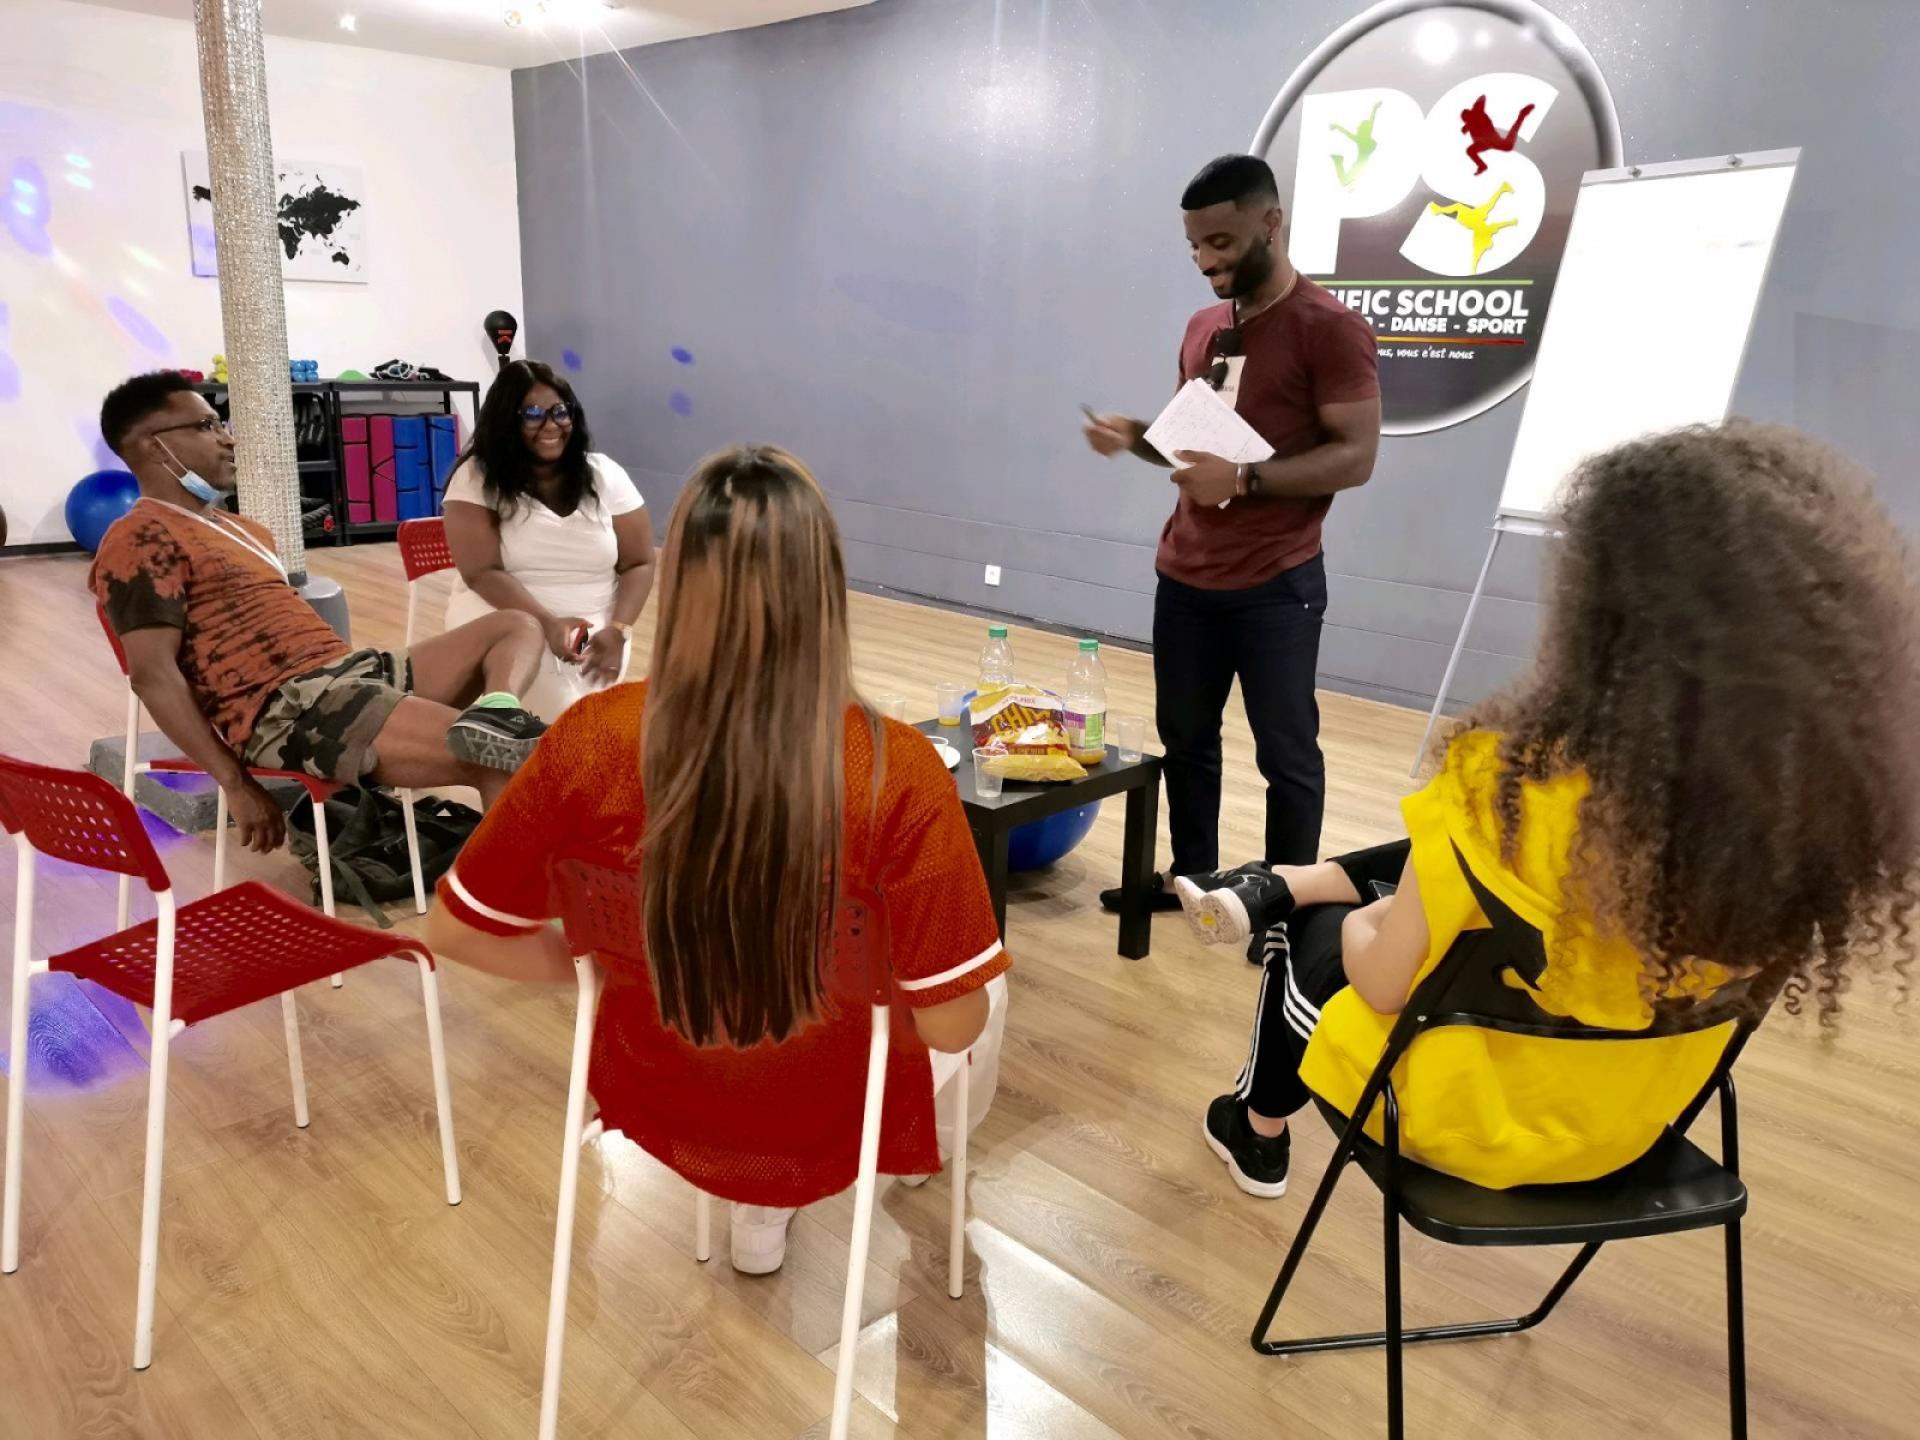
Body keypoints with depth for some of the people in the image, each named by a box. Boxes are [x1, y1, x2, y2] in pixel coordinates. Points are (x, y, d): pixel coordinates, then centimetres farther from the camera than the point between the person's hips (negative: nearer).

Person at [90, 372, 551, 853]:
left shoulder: (233, 525, 26)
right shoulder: (142, 539, -3)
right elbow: (153, 674, -12)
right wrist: (237, 786, -16)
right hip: (286, 709, -10)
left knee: (517, 627, 2)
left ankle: (493, 712, -29)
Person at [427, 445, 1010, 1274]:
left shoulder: (592, 740, -22)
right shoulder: (896, 772, -30)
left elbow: (454, 930, -9)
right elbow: (952, 1025, -22)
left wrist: (613, 967, 5)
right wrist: (876, 991, 0)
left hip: (655, 1102, 3)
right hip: (823, 1125, -2)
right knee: (985, 992, 29)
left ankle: (762, 1206, 36)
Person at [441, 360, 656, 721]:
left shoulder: (604, 476, 7)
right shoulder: (476, 478, -1)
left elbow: (639, 564, 6)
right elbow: (482, 573, -9)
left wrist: (617, 630, -13)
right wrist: (549, 623, -25)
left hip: (593, 635, 2)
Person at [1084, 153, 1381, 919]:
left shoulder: (1330, 327, -10)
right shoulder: (1202, 328, 12)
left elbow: (1356, 456, -14)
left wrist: (1244, 480, -25)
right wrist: (1134, 436, -1)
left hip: (1276, 587, -7)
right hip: (1184, 578, 7)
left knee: (1286, 753, 4)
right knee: (1186, 739, 14)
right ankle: (1190, 878, 29)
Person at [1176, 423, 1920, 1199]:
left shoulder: (1514, 781, -33)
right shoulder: (1821, 783, -16)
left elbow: (1382, 983, -20)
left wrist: (1361, 930, 3)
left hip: (1478, 1115, -5)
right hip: (1634, 1116, 5)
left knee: (1316, 933, 25)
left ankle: (1258, 1132, 46)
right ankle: (1273, 887, 36)